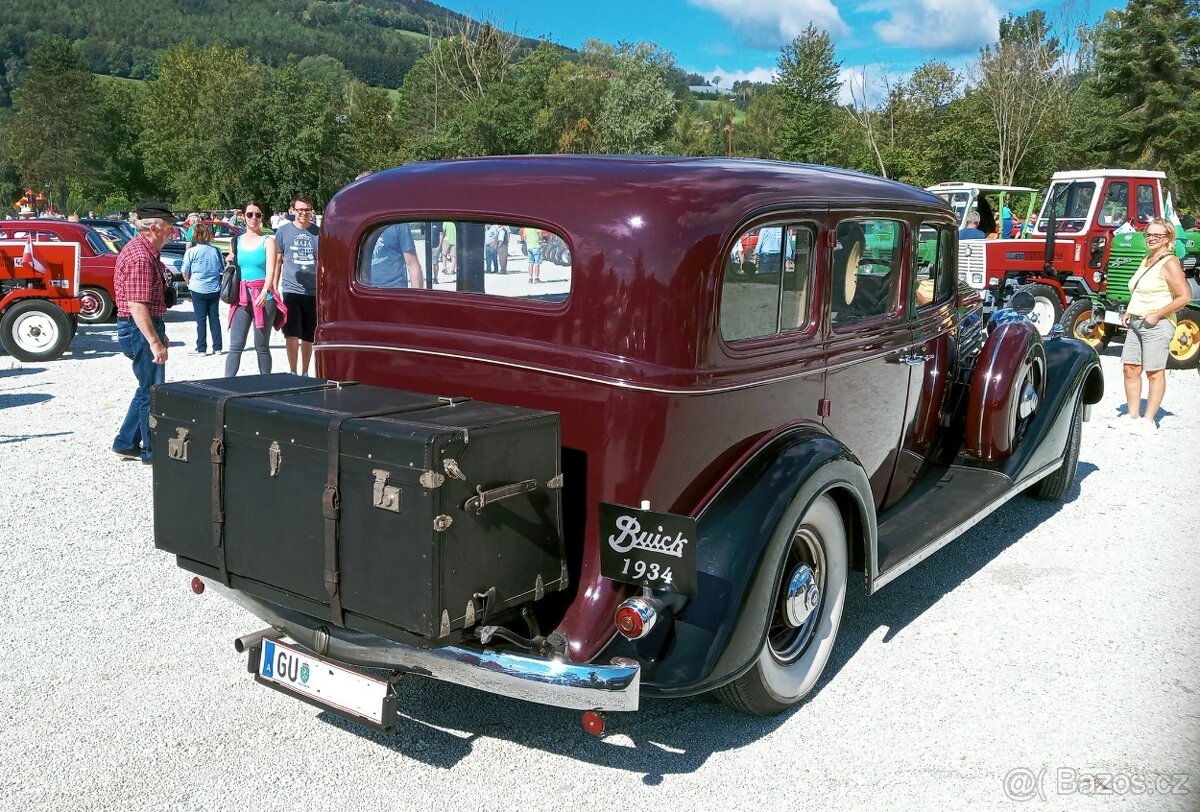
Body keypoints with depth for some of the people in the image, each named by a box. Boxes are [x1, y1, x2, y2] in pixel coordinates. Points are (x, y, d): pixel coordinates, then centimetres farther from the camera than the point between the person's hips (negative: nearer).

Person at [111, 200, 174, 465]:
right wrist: (155, 342, -25)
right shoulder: (141, 257, -20)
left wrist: (159, 333, 25)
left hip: (145, 328, 11)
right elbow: (137, 306, -25)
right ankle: (153, 453, 8)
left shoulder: (143, 249, 14)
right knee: (152, 392, -2)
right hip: (141, 330, -11)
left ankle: (125, 443, 27)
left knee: (147, 389, 18)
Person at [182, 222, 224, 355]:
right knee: (214, 318, 9)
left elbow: (185, 273, -6)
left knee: (201, 319, 2)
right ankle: (217, 347, 12)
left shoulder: (191, 252, -9)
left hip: (198, 289, -3)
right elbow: (223, 268, 11)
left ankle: (201, 349, 4)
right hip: (214, 289, 3)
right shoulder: (216, 251, 0)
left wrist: (189, 283, 13)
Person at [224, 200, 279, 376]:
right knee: (235, 346, -2)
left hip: (264, 298, -3)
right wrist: (230, 263, 3)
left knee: (262, 346, 3)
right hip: (242, 298, 3)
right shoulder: (236, 241, 13)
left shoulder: (267, 241, 1)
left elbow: (271, 271, -12)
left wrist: (264, 293, -28)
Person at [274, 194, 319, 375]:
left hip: (314, 292, 2)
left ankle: (304, 373, 22)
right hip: (291, 290, -1)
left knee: (308, 338, 9)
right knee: (292, 336, -9)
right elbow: (277, 262, 9)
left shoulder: (318, 233, 6)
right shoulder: (283, 231, 4)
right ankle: (293, 372, 4)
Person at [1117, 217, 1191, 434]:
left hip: (1157, 326, -8)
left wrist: (1157, 315, -18)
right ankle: (1133, 416, 16)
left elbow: (1184, 296, -18)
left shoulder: (1169, 263, -11)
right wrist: (1129, 312, 13)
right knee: (1130, 368, 8)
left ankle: (1149, 420, 5)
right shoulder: (1147, 261, 15)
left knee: (1154, 373, -1)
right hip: (1136, 324, 8)